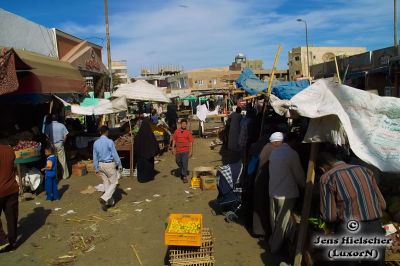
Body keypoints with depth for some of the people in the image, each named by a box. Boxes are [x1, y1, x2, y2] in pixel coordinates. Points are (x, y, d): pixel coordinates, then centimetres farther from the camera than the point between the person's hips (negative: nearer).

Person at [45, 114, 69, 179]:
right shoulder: (62, 125, -3)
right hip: (60, 144, 0)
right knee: (62, 160, 5)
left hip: (52, 145, 0)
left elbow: (46, 136, -10)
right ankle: (65, 175, 10)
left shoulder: (48, 126, -6)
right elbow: (65, 135, -2)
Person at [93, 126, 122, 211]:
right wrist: (119, 165, -1)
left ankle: (110, 201, 22)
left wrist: (96, 169, 15)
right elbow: (115, 154, -13)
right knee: (114, 183, 6)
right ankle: (104, 198, -10)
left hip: (101, 165, 6)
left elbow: (95, 157, 6)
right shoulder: (109, 142, -16)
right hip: (109, 164, -6)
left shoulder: (96, 143, 1)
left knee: (106, 183, 15)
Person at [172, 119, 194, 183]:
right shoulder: (177, 131, 3)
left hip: (185, 151, -3)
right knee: (178, 162, 16)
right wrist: (173, 148, 2)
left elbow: (191, 142, -1)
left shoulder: (188, 132, -3)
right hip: (178, 150, 3)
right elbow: (174, 140, 7)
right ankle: (181, 172, 42)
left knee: (185, 163, -4)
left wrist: (191, 151, -4)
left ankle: (184, 176, 6)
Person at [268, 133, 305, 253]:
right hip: (286, 193, -6)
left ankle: (272, 241, 36)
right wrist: (304, 185, 12)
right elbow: (299, 174, -7)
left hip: (273, 191, 6)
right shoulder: (292, 154, -15)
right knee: (282, 222, 9)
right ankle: (275, 247, 20)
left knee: (274, 220, 20)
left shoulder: (274, 151, 5)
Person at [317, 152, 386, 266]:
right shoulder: (365, 170, 11)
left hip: (349, 232, -5)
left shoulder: (327, 178, -4)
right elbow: (382, 204, 11)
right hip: (375, 230, 5)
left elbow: (329, 215, -9)